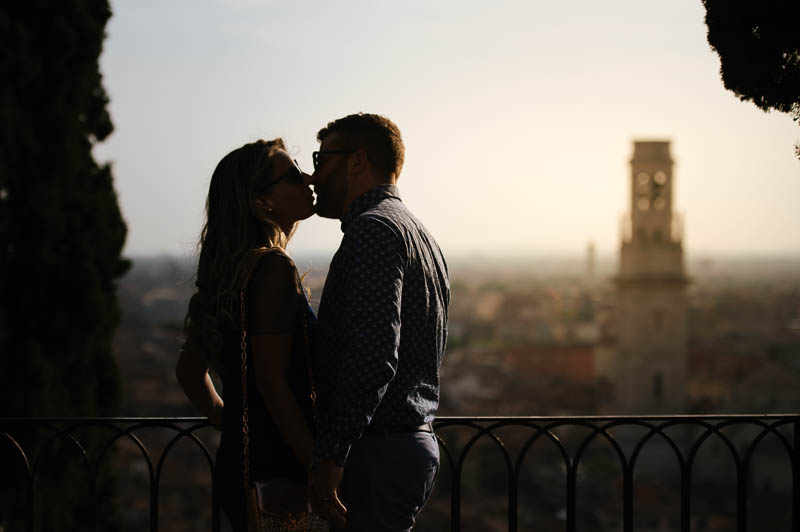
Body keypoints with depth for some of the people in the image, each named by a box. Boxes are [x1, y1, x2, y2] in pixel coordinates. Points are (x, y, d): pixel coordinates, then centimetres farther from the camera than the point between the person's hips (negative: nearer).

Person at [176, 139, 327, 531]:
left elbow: (189, 371, 19)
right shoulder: (273, 268, -16)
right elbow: (272, 382, -21)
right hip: (277, 471, -9)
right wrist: (322, 470, -19)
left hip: (235, 466, 9)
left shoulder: (229, 269, 12)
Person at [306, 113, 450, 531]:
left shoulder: (373, 229, -12)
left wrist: (330, 456, -25)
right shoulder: (419, 235, 20)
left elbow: (372, 356, -24)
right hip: (417, 440, 10)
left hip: (379, 450, -10)